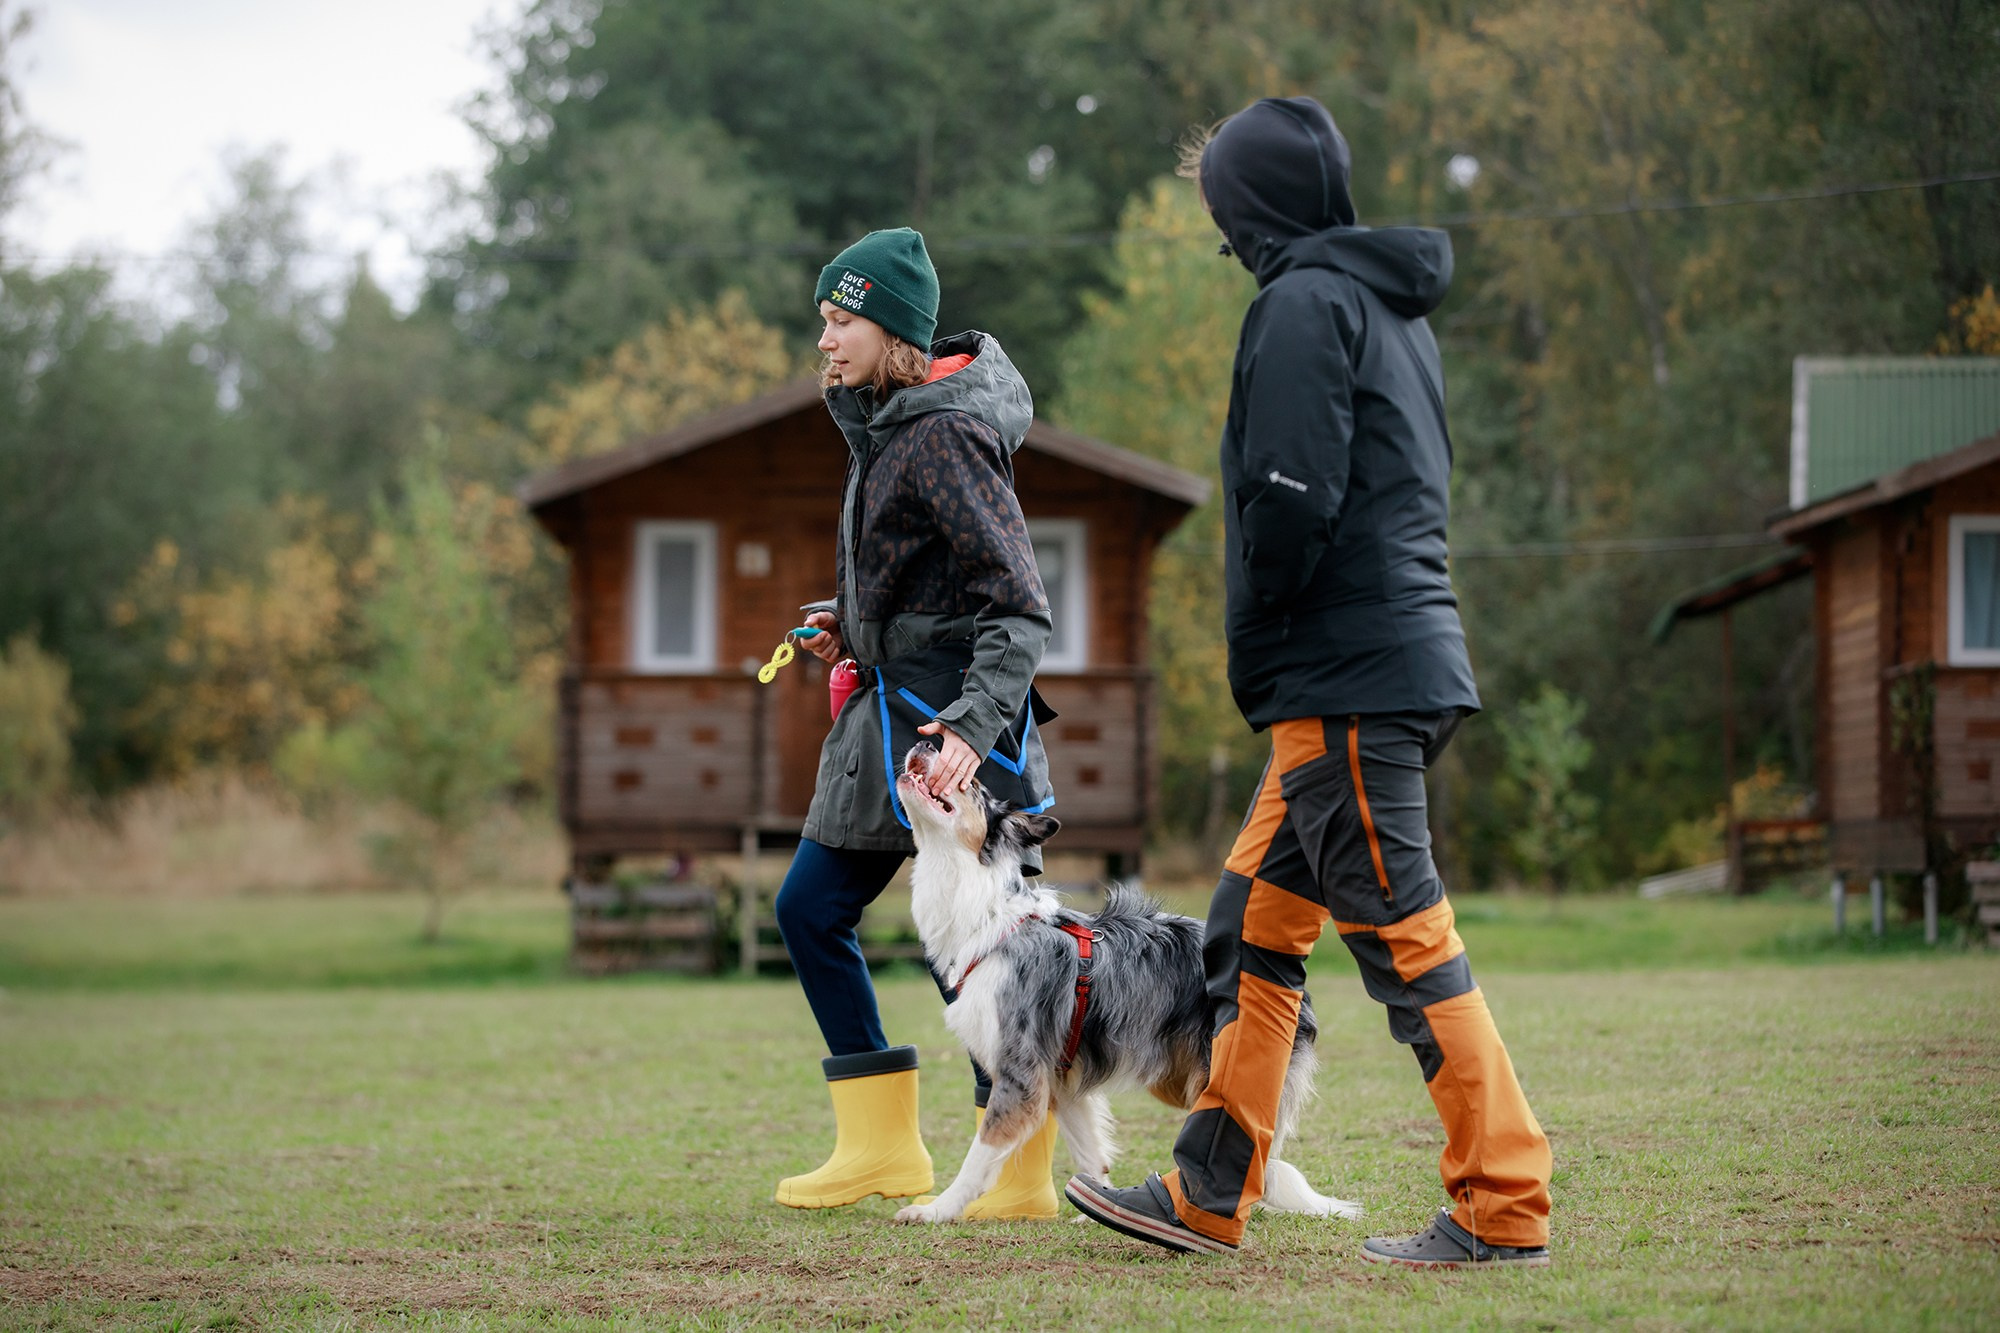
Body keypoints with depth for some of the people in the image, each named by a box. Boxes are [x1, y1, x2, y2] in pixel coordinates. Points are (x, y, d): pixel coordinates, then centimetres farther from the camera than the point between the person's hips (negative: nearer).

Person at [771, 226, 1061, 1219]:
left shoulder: (945, 437, -17)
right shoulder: (882, 421, 12)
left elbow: (1018, 607, -22)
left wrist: (974, 725, -33)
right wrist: (856, 622, 13)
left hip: (950, 710, -10)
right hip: (891, 707, 10)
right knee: (809, 909, 11)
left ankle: (1022, 1176, 3)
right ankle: (882, 1148, 16)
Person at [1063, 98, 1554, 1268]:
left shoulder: (1305, 303, -10)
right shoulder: (1395, 308, 19)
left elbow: (1292, 500, -18)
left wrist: (1252, 655, -5)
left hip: (1347, 675, -10)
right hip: (1410, 657, 10)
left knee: (1404, 934, -7)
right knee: (1255, 921, 13)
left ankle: (1506, 1206, -5)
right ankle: (1210, 1195, 18)